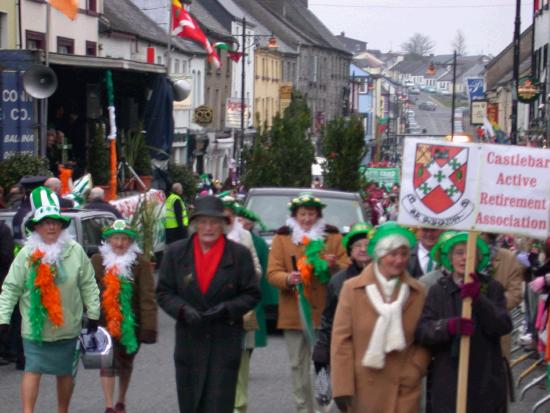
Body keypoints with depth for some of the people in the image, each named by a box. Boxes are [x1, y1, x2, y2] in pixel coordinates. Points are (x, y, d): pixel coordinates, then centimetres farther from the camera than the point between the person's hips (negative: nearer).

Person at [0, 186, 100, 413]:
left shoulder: (75, 251, -3)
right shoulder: (26, 255, -7)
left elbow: (88, 285, 3)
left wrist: (93, 313, 2)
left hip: (68, 327, 2)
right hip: (35, 328, -2)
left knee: (66, 373, 15)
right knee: (33, 370, -7)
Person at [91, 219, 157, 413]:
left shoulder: (141, 263, -8)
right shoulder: (97, 261, -3)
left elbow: (147, 296, -11)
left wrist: (149, 326, -16)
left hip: (131, 323, 1)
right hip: (105, 321, 0)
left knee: (125, 363, 17)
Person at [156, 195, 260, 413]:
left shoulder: (240, 254, 0)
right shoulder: (175, 252, 5)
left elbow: (252, 294, 2)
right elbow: (163, 292, 6)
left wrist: (226, 309, -14)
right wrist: (183, 309, -13)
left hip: (225, 344, -2)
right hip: (189, 342, 2)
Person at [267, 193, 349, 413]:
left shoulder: (333, 236, 8)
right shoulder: (282, 238, 6)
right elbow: (272, 273, -1)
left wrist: (335, 266, -18)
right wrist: (288, 279, -22)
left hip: (325, 313, -1)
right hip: (294, 313, 1)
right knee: (299, 366, 6)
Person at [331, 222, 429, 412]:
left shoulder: (417, 292, 4)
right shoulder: (353, 288, -1)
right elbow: (341, 340, -3)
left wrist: (412, 372, -7)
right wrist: (343, 387, -8)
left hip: (403, 391, 1)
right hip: (363, 390, -1)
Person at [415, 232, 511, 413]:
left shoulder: (493, 288, 3)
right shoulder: (437, 291, 4)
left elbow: (504, 326, -8)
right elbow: (422, 330, -6)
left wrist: (478, 299, -21)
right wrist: (448, 326, -26)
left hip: (486, 381, 0)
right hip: (447, 382, 0)